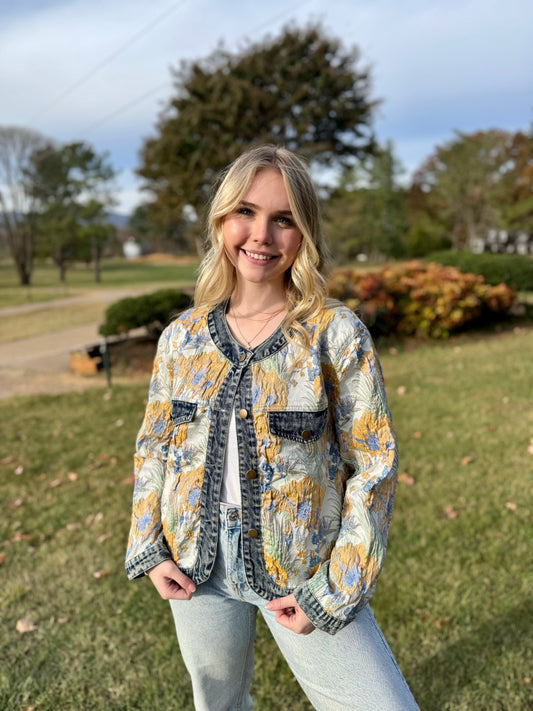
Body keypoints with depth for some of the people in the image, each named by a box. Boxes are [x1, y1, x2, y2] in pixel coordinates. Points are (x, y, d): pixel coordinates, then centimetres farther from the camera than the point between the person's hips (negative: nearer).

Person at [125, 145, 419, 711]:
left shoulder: (336, 335, -12)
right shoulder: (183, 336, -2)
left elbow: (373, 467, -10)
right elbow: (153, 447, 8)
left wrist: (333, 591, -12)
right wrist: (148, 550, 0)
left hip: (301, 570, -2)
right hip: (197, 566, 3)